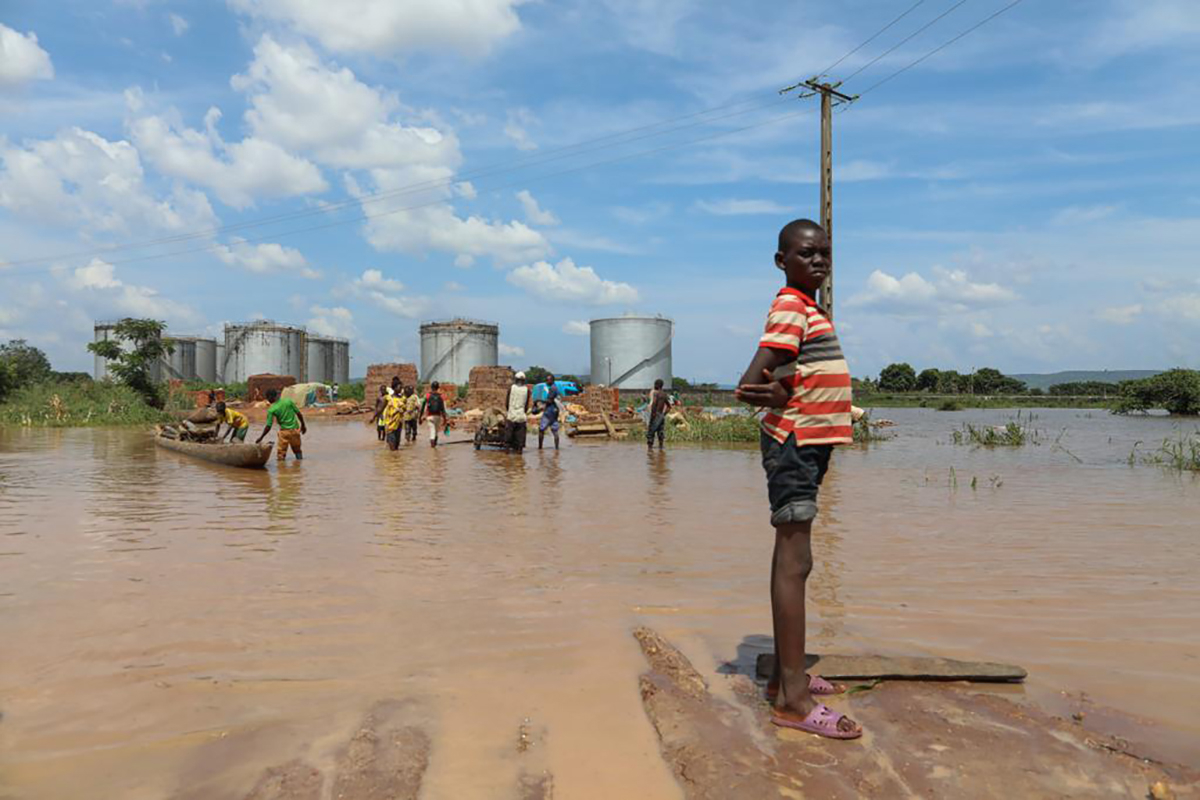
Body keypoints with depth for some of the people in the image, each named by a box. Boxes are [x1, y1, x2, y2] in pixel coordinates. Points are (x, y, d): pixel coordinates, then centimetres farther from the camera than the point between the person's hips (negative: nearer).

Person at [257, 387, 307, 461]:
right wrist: (303, 425, 15)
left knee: (281, 454, 8)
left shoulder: (271, 410, -9)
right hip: (295, 430, 3)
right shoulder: (288, 401, -2)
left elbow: (268, 427, -9)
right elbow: (299, 414, 2)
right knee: (297, 449, 19)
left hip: (284, 431, -3)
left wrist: (261, 438, 2)